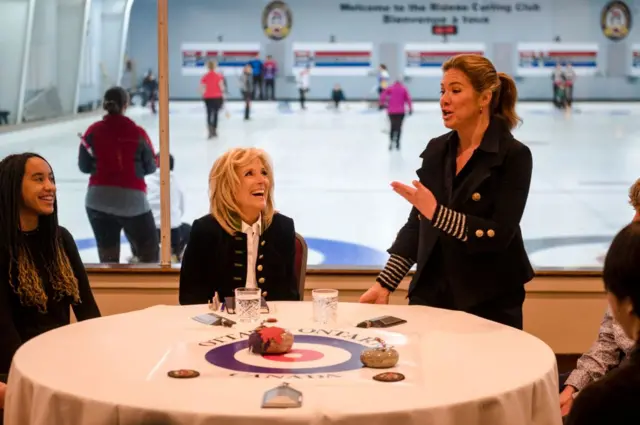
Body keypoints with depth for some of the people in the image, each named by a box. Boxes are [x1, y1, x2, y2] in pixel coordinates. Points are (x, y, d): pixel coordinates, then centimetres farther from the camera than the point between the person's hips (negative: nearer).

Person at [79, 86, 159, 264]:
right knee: (150, 252, 13)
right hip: (132, 199, -3)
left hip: (98, 199, 3)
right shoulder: (137, 133, -6)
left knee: (108, 257, 13)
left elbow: (84, 166, 4)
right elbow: (149, 167, 3)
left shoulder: (93, 131, -1)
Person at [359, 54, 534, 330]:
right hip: (430, 295, 5)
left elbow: (499, 235, -20)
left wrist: (437, 213, -25)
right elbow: (416, 225, 8)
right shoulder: (436, 150, 5)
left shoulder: (513, 156, -11)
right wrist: (384, 284, 1)